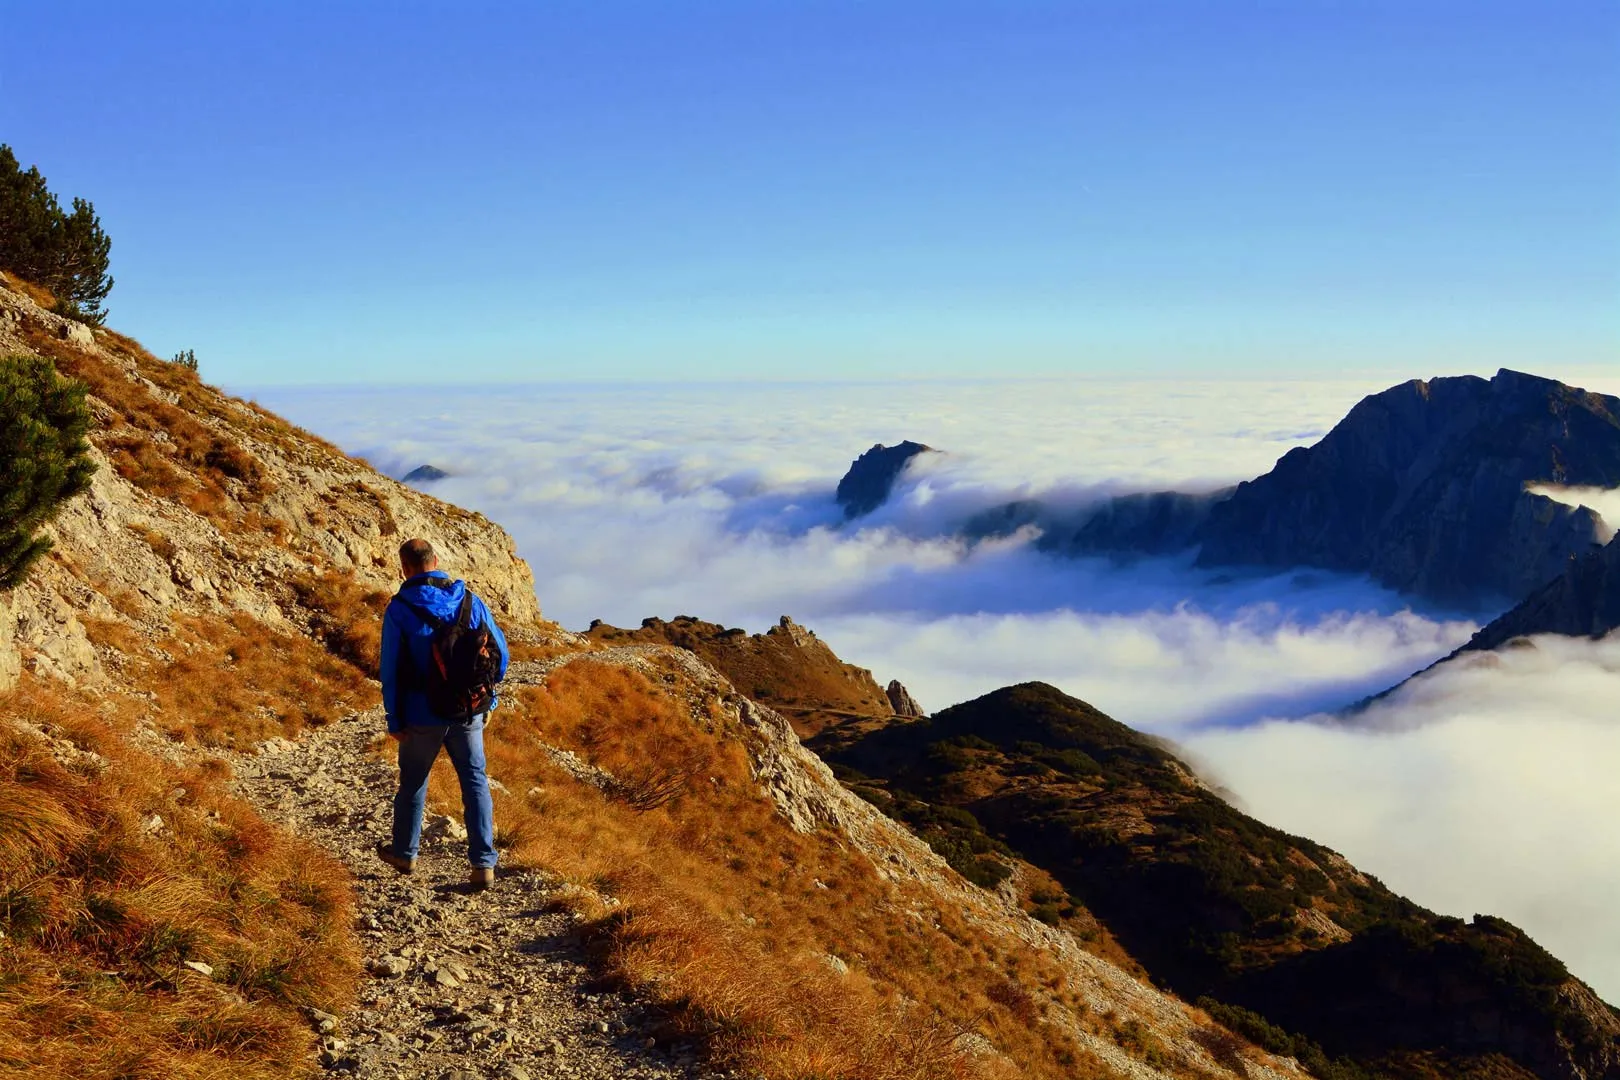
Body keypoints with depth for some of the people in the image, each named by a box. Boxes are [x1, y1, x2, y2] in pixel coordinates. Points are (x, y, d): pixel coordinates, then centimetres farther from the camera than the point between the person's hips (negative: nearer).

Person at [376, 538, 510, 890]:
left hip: (422, 716, -2)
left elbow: (391, 667, -9)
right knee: (475, 783, 6)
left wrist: (394, 719, -1)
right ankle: (483, 864, 1)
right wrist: (488, 699, 13)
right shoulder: (470, 601, -1)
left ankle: (404, 852, 35)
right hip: (469, 715, 2)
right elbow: (500, 651, 3)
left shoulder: (399, 609, -10)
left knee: (413, 782, 18)